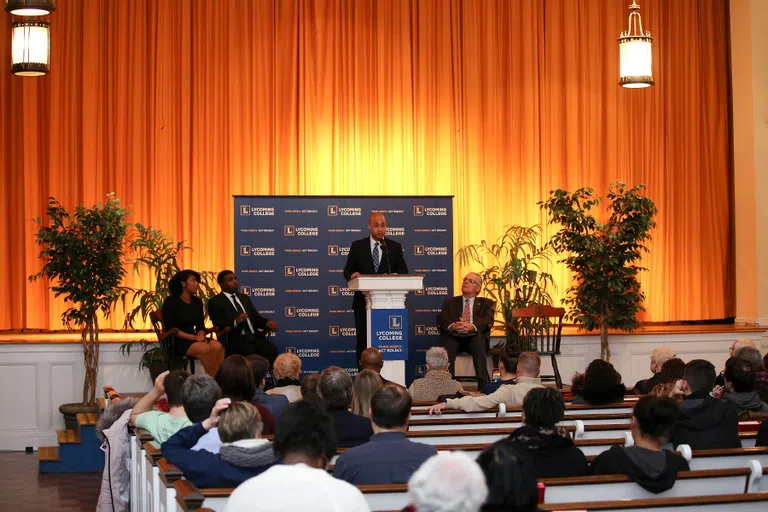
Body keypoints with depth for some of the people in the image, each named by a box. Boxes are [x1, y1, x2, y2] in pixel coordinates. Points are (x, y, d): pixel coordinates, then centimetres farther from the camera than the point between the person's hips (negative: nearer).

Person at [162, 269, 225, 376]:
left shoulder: (197, 302, 14)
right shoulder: (170, 302, -4)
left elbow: (201, 326, 15)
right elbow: (170, 328, -10)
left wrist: (201, 335, -10)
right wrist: (194, 337, -17)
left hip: (195, 339, 6)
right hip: (177, 343, -6)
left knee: (218, 346, -26)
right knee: (206, 348, -33)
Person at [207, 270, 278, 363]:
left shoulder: (244, 297, 24)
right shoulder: (215, 302, 4)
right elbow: (219, 326, -7)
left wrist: (268, 323, -1)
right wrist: (236, 322, -26)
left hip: (254, 336, 5)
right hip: (235, 339, -5)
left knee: (272, 350, -24)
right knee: (250, 352, -35)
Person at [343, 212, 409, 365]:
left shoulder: (395, 247, 9)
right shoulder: (358, 246, 7)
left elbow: (403, 271, 7)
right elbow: (347, 271, 6)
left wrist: (395, 276, -15)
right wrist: (353, 275, -17)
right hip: (364, 302, 0)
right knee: (363, 341, 1)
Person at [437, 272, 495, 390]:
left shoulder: (486, 303, 20)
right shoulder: (450, 302, 24)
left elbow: (488, 320, -2)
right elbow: (441, 318, 4)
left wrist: (472, 326, -25)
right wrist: (452, 325, -21)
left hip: (474, 337, -1)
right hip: (454, 337, 1)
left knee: (478, 338, -36)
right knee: (447, 340, -34)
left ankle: (484, 385, -38)